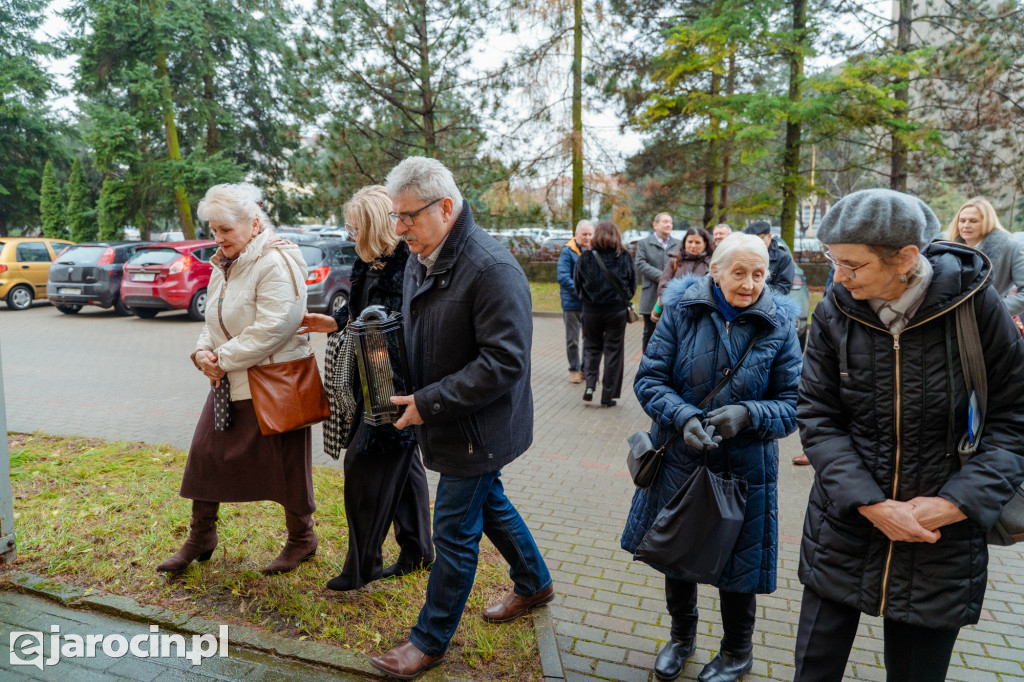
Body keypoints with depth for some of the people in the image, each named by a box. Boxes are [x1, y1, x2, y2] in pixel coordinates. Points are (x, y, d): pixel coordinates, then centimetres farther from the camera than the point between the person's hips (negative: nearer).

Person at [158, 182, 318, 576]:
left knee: (284, 464, 4)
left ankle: (302, 540, 25)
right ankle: (199, 539, 30)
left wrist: (223, 359, -17)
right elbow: (214, 321, 19)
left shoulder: (277, 263, -17)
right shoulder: (224, 265, 13)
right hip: (229, 383, 9)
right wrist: (203, 352, -1)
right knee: (205, 454, 12)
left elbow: (270, 329, -25)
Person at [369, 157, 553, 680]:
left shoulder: (492, 269, -26)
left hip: (477, 426, -9)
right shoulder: (420, 259, 4)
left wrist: (428, 402, -25)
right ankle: (534, 584, 47)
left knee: (454, 532, 5)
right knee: (489, 503, 23)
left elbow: (504, 362, -28)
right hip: (450, 420, 9)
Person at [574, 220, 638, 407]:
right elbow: (632, 284, 3)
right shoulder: (624, 257, -4)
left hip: (591, 310, 0)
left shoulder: (586, 258, -5)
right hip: (617, 310, 0)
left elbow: (578, 286, 1)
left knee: (591, 347, 17)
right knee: (613, 351, 8)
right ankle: (608, 396, 11)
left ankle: (590, 385, -2)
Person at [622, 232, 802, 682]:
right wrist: (682, 416, -26)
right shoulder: (682, 311, -9)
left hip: (744, 465, -1)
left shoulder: (779, 326, -8)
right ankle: (681, 637, 48)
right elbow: (648, 378, -9)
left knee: (737, 562, 14)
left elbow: (793, 405, -7)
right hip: (679, 460, 1)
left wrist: (746, 414, -26)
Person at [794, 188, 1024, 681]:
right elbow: (817, 419, -6)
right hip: (843, 532, 1)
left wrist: (958, 502, -16)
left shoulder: (975, 305, -12)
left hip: (942, 544, -1)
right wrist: (872, 505, -16)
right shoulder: (834, 315, -8)